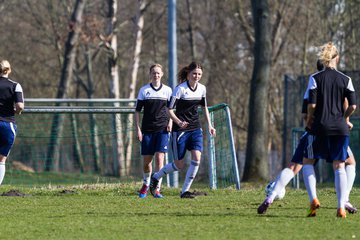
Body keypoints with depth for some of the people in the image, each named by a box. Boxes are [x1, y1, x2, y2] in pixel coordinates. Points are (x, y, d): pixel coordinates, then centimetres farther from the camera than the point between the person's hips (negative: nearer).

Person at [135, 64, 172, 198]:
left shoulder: (167, 90, 6)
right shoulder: (144, 90, 4)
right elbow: (137, 111, 5)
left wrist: (170, 122, -3)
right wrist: (138, 129, -3)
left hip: (163, 129, -1)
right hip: (147, 130, 1)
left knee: (159, 158, -12)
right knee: (146, 160, 4)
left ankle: (157, 189, -8)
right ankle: (146, 185, 28)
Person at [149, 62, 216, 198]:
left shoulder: (202, 88, 4)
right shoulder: (180, 89, -14)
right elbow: (170, 109, -15)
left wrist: (209, 125, 15)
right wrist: (178, 122, -31)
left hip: (195, 129, 5)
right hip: (180, 130, -5)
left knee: (196, 158, -14)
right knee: (179, 165, 1)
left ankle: (185, 191, -5)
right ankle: (155, 178, 27)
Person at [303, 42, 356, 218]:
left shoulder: (315, 78, -4)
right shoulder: (345, 80, 2)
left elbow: (311, 104, -10)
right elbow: (353, 105, -2)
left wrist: (309, 119, 8)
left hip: (320, 126, -2)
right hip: (340, 128, 2)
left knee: (308, 162, 13)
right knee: (339, 166, 6)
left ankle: (313, 199, -5)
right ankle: (341, 208, -3)